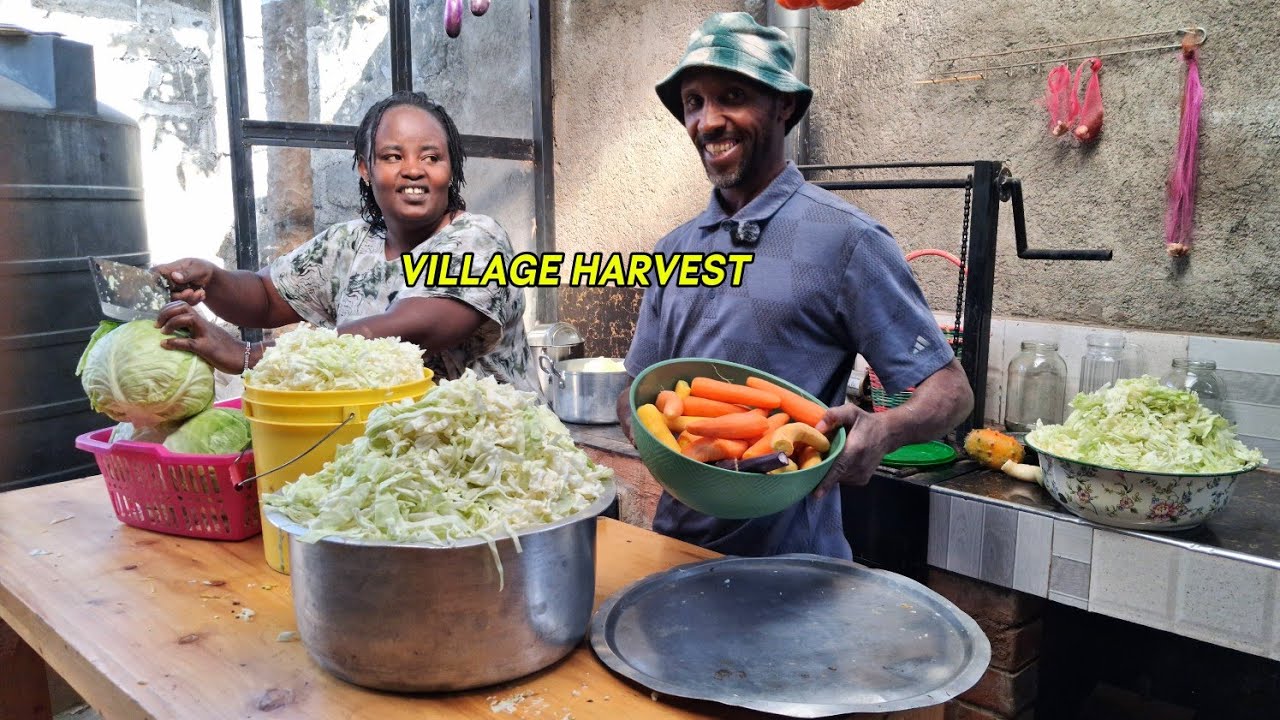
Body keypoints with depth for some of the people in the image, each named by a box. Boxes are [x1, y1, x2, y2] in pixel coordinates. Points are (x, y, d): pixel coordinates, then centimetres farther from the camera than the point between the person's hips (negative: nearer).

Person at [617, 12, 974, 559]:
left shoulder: (846, 240, -13)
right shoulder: (675, 250, 5)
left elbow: (950, 390, -10)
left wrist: (883, 431, -31)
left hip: (789, 558, -5)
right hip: (675, 540, 6)